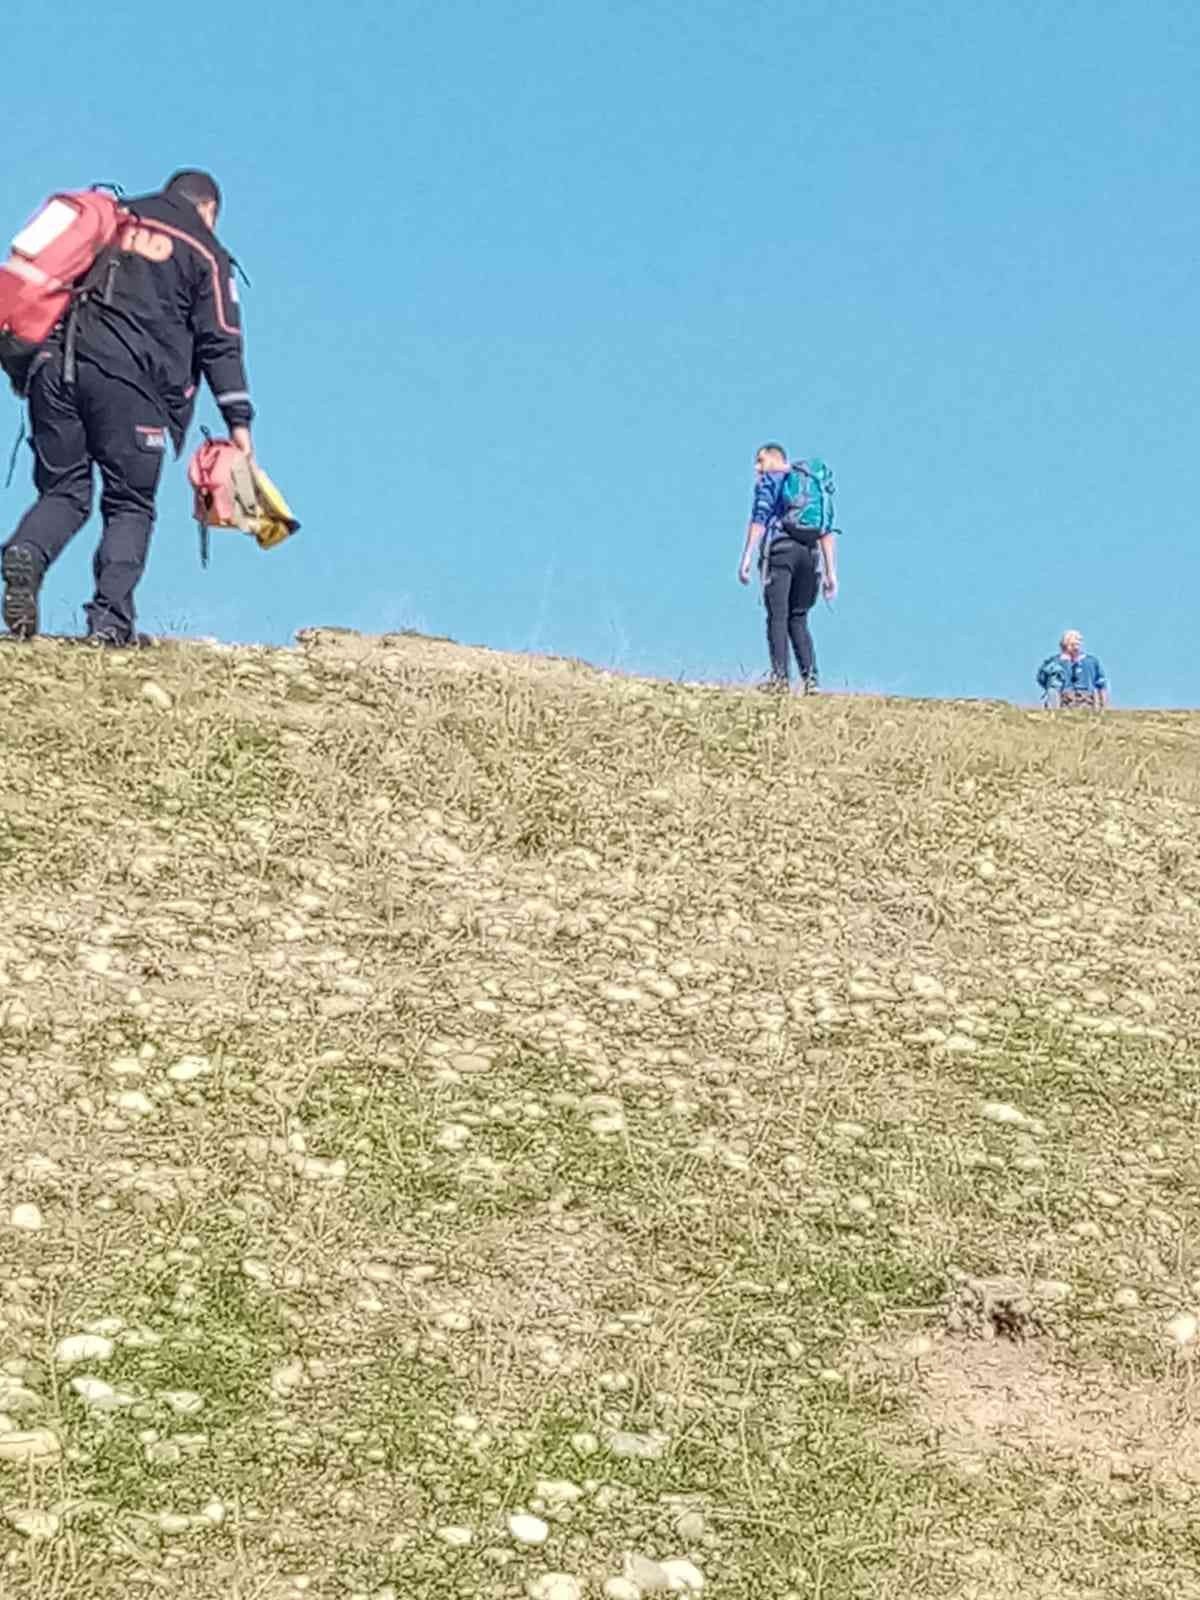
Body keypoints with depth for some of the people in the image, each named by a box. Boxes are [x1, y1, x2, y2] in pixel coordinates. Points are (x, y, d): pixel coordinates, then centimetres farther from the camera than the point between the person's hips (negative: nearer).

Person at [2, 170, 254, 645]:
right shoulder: (204, 250, 12)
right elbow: (220, 342, 4)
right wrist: (239, 421, 4)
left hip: (55, 365, 3)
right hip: (127, 378, -3)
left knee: (63, 491, 11)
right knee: (130, 506, 6)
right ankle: (110, 619, -8)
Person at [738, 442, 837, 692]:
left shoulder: (768, 481, 8)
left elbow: (759, 520, -6)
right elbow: (827, 532, 17)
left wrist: (746, 557, -12)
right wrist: (831, 573, 15)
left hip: (780, 549, -5)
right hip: (810, 553, 5)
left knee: (777, 618, -6)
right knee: (798, 620, 10)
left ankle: (780, 676, -16)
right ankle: (810, 678, -4)